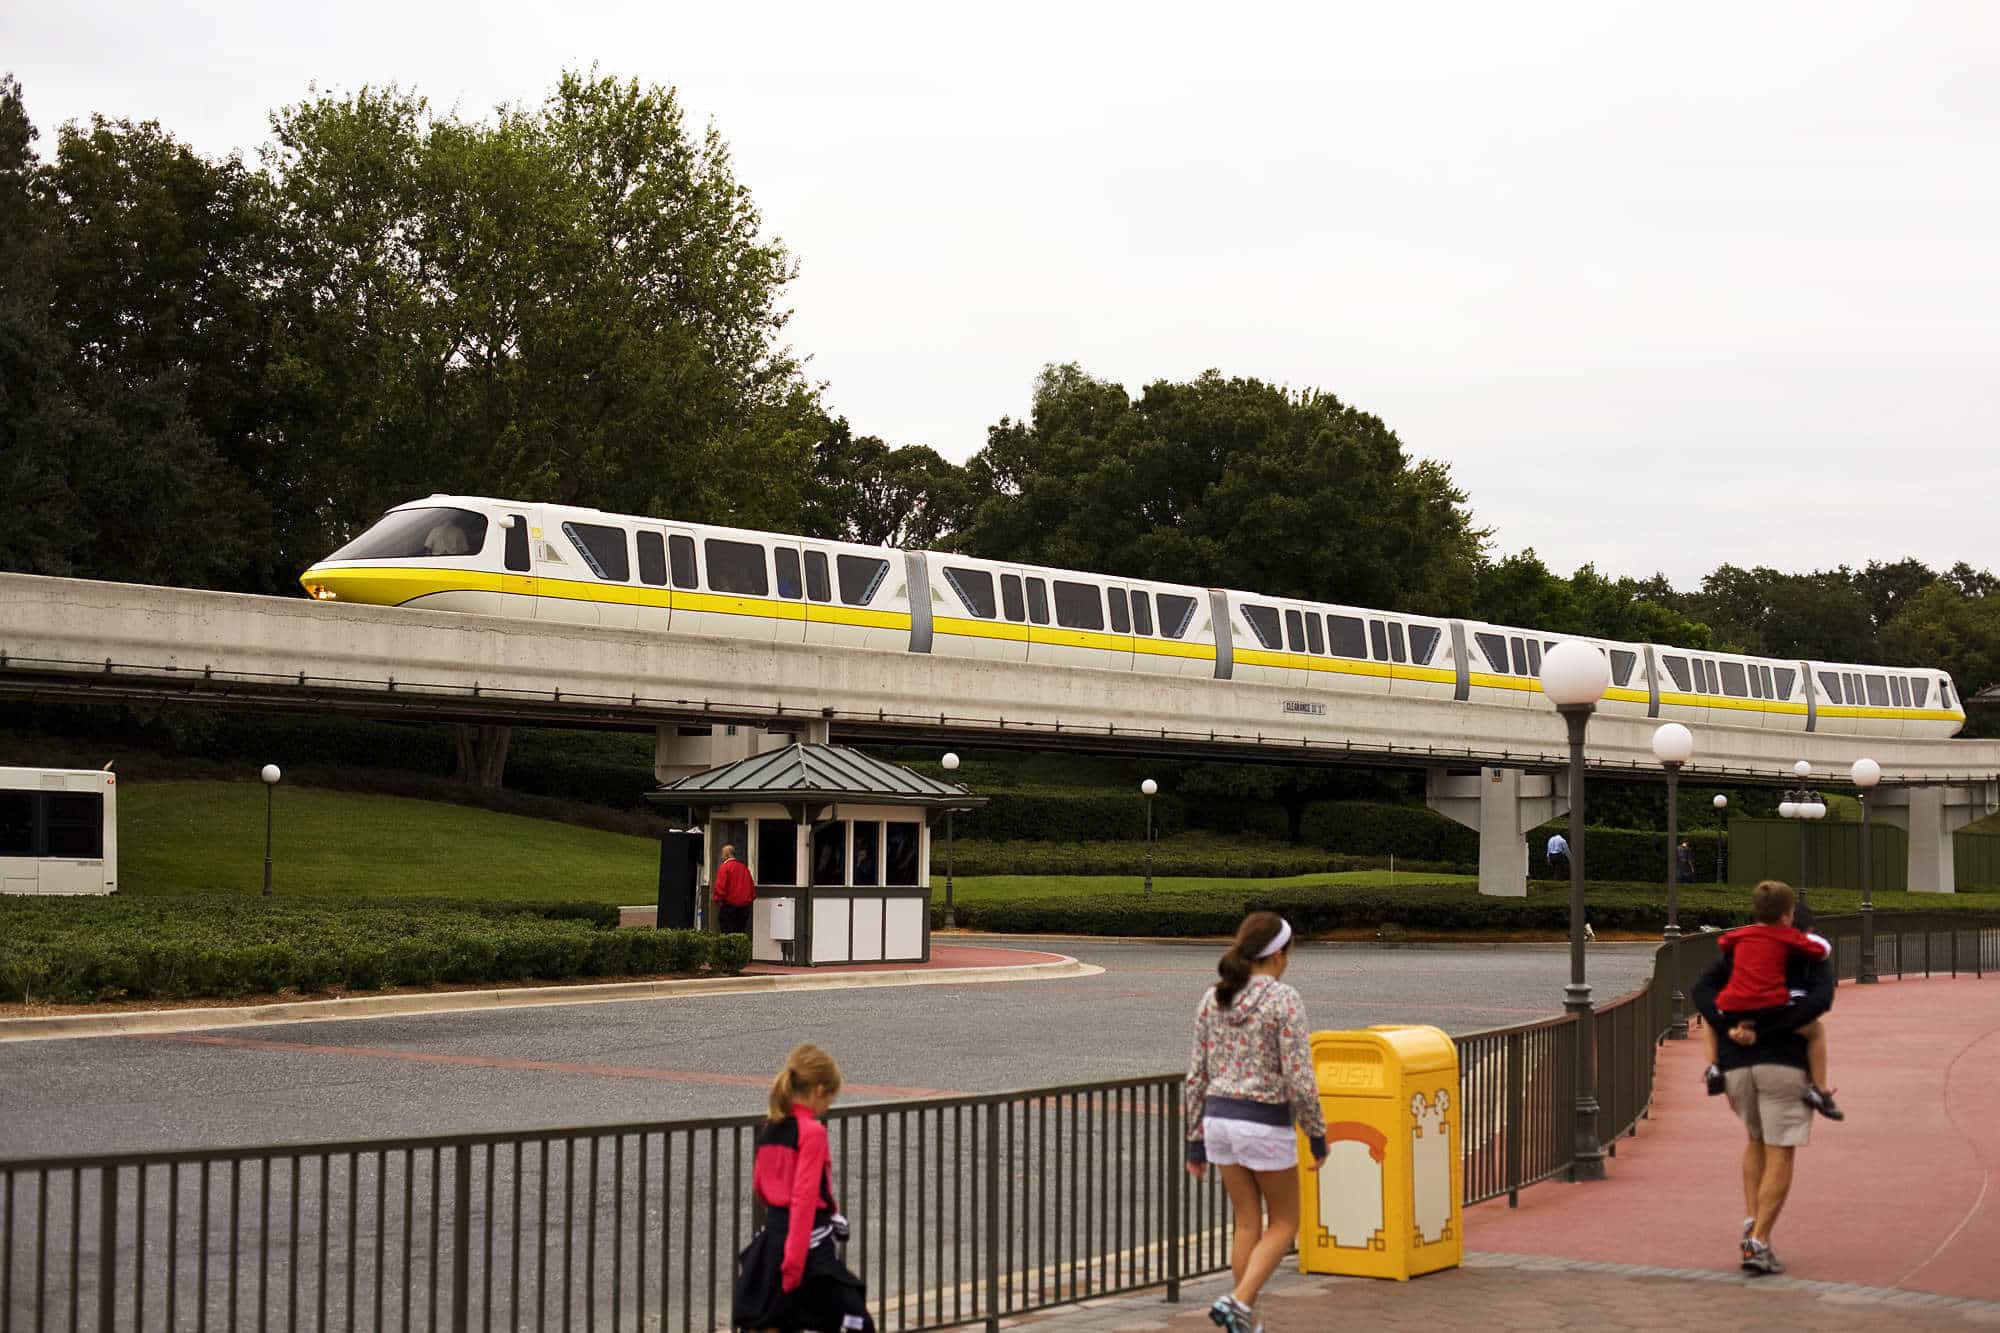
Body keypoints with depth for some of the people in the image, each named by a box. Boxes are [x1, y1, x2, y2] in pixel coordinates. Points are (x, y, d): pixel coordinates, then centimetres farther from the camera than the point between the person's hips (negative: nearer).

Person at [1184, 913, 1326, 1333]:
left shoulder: (1213, 998, 3)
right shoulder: (1284, 1000, -15)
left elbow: (1197, 1075, 6)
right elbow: (1299, 1078, -16)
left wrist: (1196, 1140, 12)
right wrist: (1317, 1134, -3)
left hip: (1220, 1120, 6)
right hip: (1265, 1126, -6)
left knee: (1248, 1225, 16)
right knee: (1284, 1224, 11)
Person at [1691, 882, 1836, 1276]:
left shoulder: (1737, 951, 16)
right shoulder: (1815, 959, 6)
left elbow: (1700, 990, -2)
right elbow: (1820, 1000, -17)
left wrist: (1729, 1031, -14)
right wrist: (1763, 1033, -19)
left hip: (1736, 1063, 4)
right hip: (1785, 1064, -4)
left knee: (1758, 1140, 26)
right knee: (1780, 1157, 3)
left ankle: (1752, 1223, 10)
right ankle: (1758, 1244, -9)